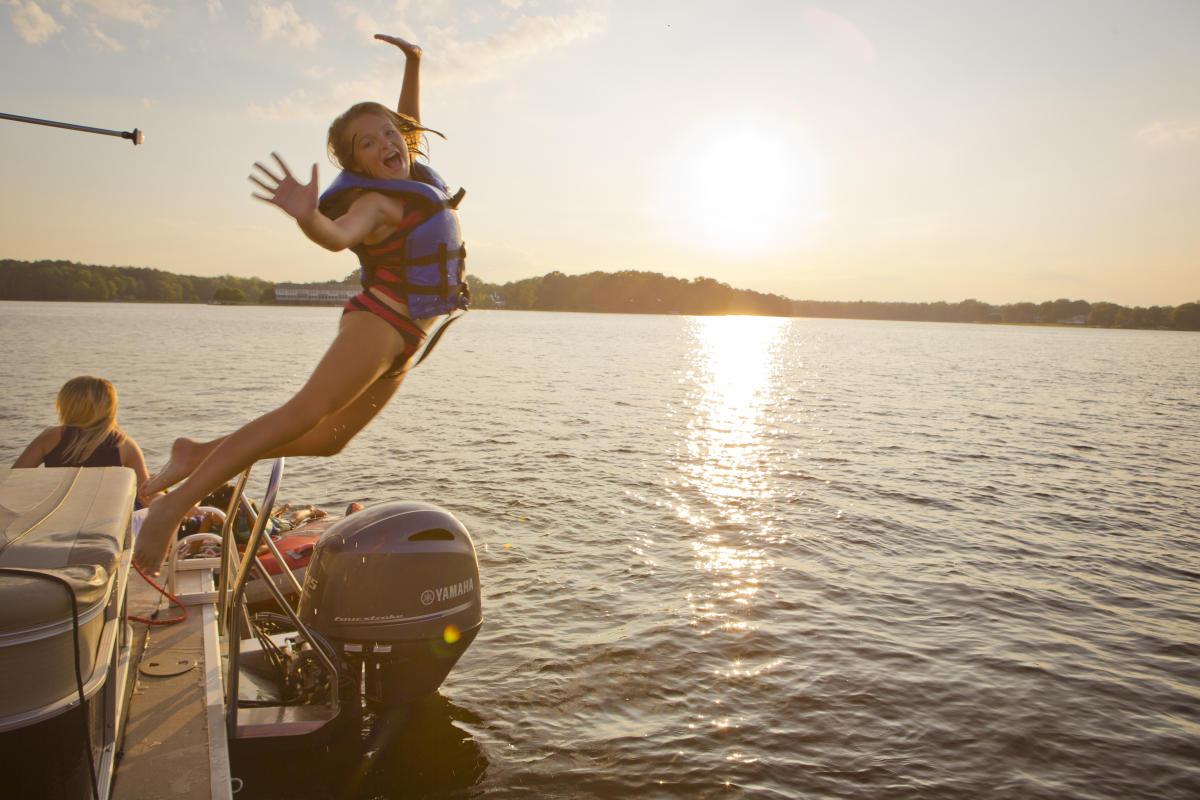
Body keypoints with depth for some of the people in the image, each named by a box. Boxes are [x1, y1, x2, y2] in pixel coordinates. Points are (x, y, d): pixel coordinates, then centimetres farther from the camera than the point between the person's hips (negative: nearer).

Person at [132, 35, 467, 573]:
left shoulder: (408, 179, 15)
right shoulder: (373, 202, -12)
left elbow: (406, 123, 32)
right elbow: (338, 235, -34)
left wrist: (413, 63, 23)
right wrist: (307, 217, -55)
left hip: (402, 343, 9)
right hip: (378, 320, -9)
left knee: (328, 438, 5)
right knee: (304, 412, -23)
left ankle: (201, 454, 12)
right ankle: (175, 504, -24)